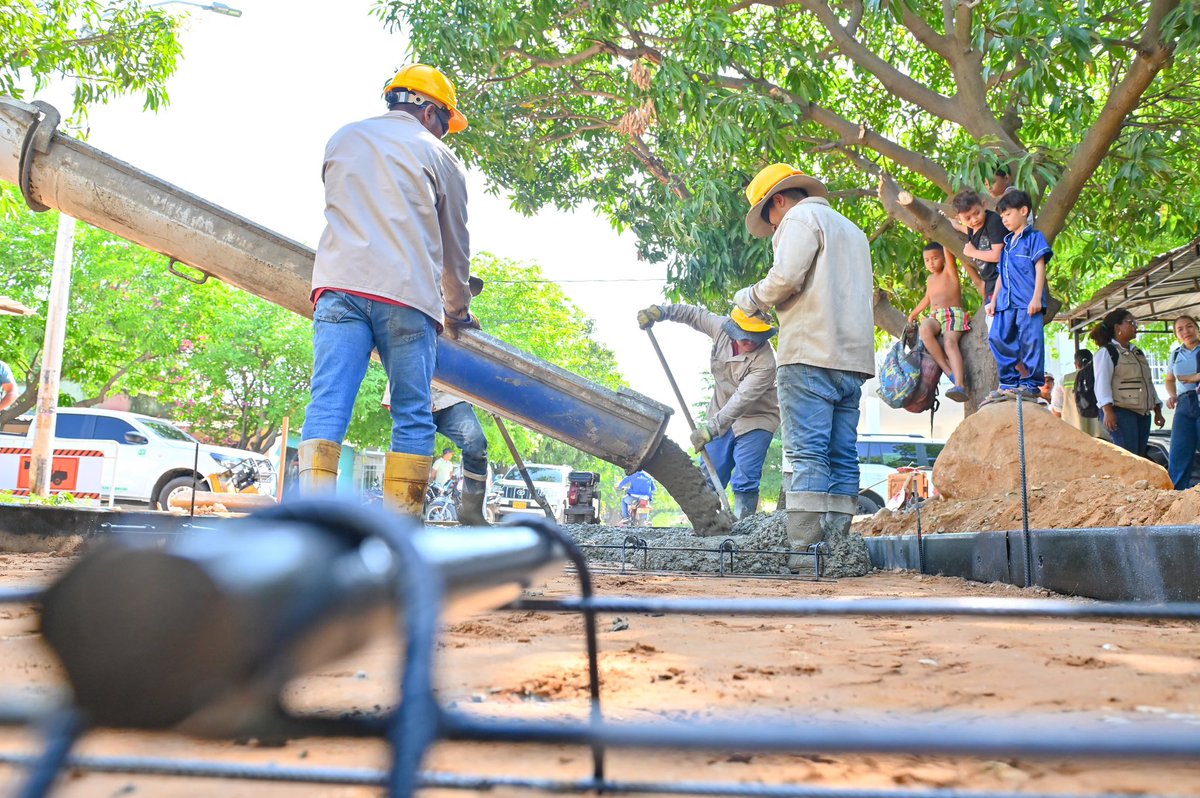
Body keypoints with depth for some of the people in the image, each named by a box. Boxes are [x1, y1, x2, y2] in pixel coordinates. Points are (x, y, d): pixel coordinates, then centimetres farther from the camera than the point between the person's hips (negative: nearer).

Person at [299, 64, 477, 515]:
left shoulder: (342, 139, 23)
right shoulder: (439, 157, 14)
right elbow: (455, 246, 18)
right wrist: (458, 312, 33)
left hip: (339, 284, 3)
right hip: (409, 293, -2)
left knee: (328, 406, -6)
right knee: (414, 418, 2)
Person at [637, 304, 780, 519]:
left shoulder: (765, 362, -29)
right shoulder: (721, 327, -12)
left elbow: (743, 399, -35)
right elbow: (693, 314, 6)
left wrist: (712, 427, -40)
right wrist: (659, 311, -5)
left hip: (755, 420, -5)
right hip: (722, 416, 6)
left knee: (745, 481, -14)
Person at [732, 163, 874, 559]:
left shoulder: (801, 218, 2)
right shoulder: (853, 230, 30)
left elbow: (786, 276, -14)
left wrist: (750, 298, 5)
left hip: (812, 355, -8)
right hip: (854, 360, 9)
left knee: (807, 453, -12)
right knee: (843, 456, 4)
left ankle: (804, 547, -15)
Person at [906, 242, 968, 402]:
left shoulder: (949, 271, 9)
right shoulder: (931, 279, 28)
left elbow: (949, 254, -7)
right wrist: (914, 313, 43)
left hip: (954, 313, -5)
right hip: (935, 317, 5)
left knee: (950, 342, -34)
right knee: (924, 330, -33)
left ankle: (959, 385, -53)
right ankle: (950, 371, -37)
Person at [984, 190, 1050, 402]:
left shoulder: (1034, 237, 3)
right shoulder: (1007, 243, 23)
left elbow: (1040, 268, -5)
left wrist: (1036, 297, -14)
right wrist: (994, 300, 18)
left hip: (1028, 302, -7)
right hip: (1006, 302, 7)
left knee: (1030, 341, -8)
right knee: (997, 338, -1)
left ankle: (1031, 384, -3)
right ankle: (1009, 383, 5)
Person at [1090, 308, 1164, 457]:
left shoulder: (1138, 353, 22)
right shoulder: (1106, 352, -2)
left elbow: (1148, 382, 22)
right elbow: (1102, 383, -13)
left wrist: (1157, 410, 16)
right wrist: (1108, 410, -24)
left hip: (1143, 413, 8)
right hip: (1121, 412, -8)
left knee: (1140, 457, 6)